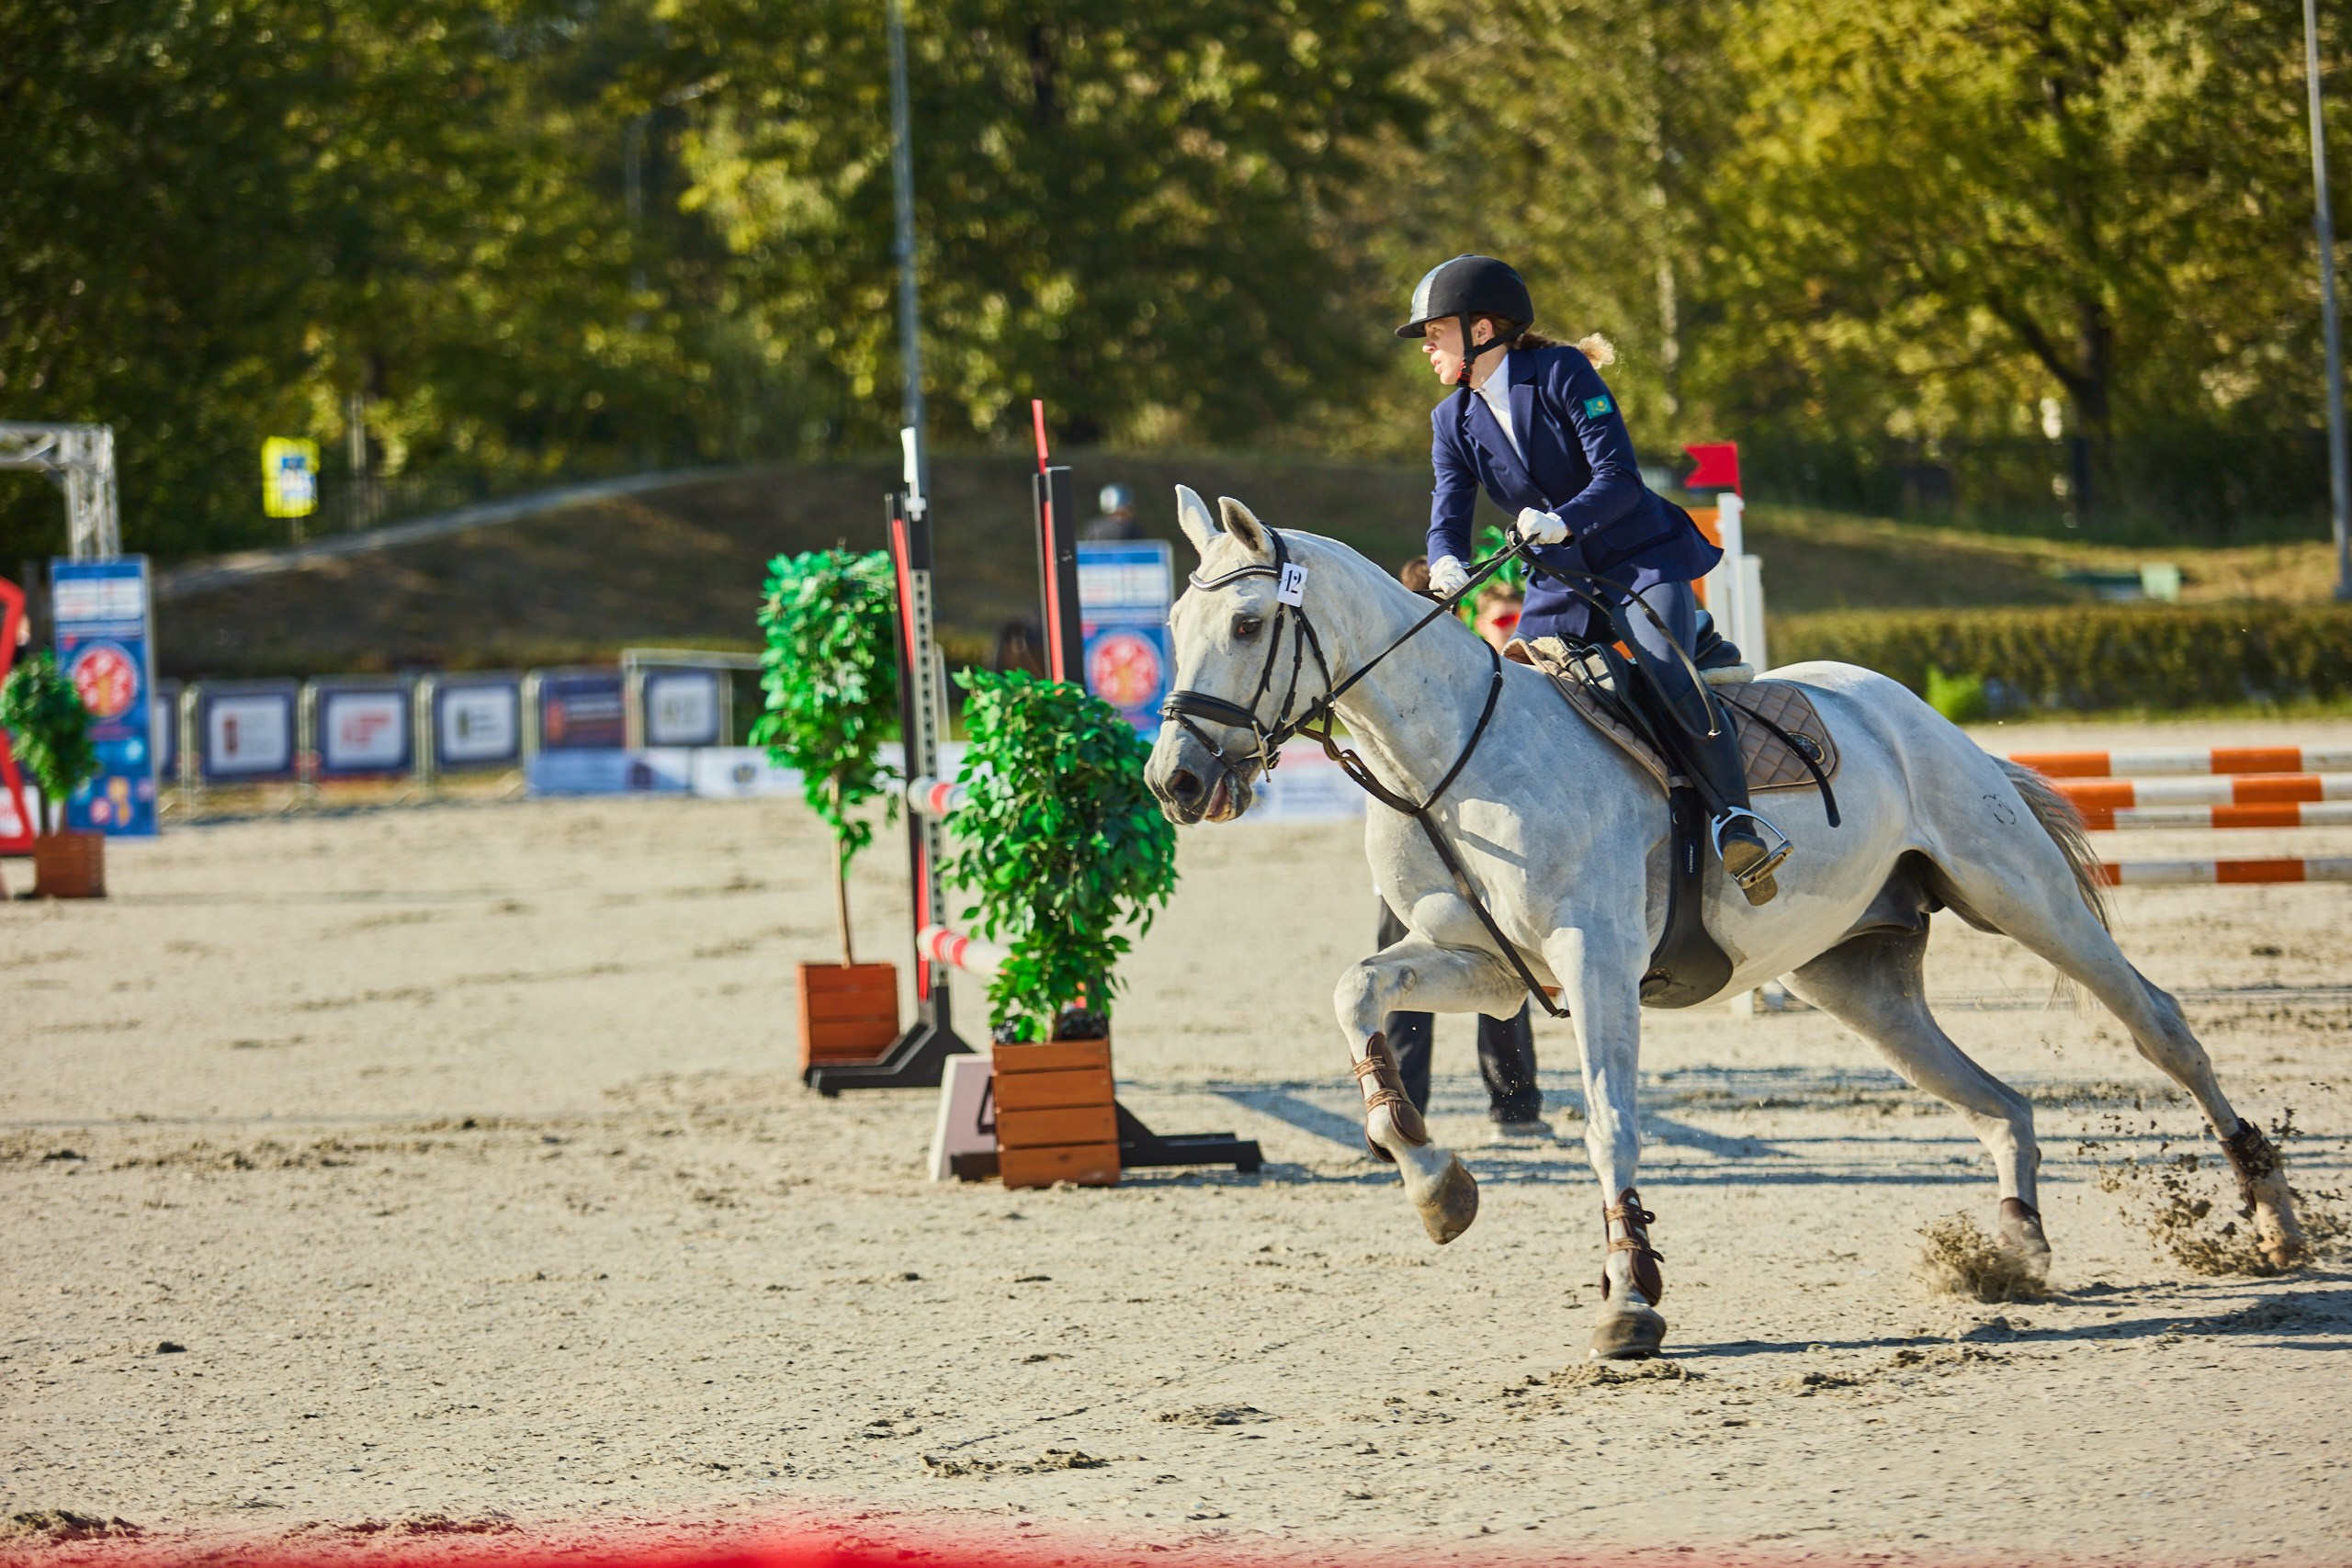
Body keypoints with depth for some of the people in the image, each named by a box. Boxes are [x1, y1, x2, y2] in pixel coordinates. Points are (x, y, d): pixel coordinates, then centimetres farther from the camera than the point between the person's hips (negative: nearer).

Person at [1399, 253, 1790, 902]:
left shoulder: (1563, 374, -12)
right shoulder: (1452, 422, 5)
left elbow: (1620, 478, -21)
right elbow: (1448, 516, -5)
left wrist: (1562, 521, -40)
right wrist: (1446, 565, -30)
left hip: (1642, 562, -6)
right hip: (1560, 586, 6)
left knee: (1670, 677, -29)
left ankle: (1735, 819, -24)